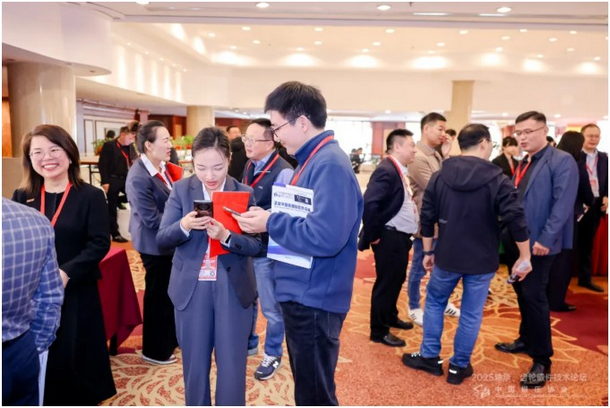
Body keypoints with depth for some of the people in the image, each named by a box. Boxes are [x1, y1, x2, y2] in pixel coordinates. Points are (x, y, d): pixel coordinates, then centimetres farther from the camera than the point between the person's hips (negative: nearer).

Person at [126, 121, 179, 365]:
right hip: (156, 244, -8)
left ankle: (170, 339, 43)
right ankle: (155, 350, 29)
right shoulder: (139, 178, -26)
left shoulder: (162, 166, 0)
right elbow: (153, 220, -25)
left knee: (169, 292, 22)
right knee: (158, 295, 8)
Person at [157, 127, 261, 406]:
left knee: (232, 366, 10)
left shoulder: (245, 193, -4)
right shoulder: (181, 190, -1)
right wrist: (184, 226, -25)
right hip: (191, 289, 1)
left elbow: (256, 245, -9)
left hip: (233, 291, -1)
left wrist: (226, 236, -28)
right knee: (194, 364, 16)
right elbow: (161, 239, -5)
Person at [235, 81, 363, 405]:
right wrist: (266, 217, 1)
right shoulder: (314, 159, 10)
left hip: (313, 299, -10)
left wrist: (270, 223, -20)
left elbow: (325, 238, -31)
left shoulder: (330, 165, -22)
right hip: (303, 294, 10)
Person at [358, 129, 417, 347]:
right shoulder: (386, 170, -21)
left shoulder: (399, 170, 10)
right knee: (386, 283, 3)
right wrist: (372, 235, -21)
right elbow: (369, 203, -30)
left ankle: (390, 317, 41)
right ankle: (379, 330, 17)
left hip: (401, 236, 10)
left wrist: (408, 230, 12)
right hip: (390, 238, -10)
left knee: (397, 280, 22)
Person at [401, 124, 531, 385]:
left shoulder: (439, 177, -1)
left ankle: (429, 357, 26)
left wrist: (428, 251, 11)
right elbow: (516, 221, -13)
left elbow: (427, 218, 1)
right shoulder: (498, 180, -10)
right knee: (471, 314, 10)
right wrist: (524, 257, -2)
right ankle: (459, 367, 22)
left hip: (447, 257, 2)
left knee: (434, 302, 20)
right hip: (482, 260, -2)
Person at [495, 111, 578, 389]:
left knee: (534, 296, -4)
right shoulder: (523, 164, 14)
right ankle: (526, 341, 33)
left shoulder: (562, 161, -10)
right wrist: (507, 231, 10)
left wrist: (546, 239, -21)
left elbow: (563, 204, -18)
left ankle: (542, 361, 8)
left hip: (538, 243, -7)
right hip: (515, 240, 8)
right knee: (522, 293, 17)